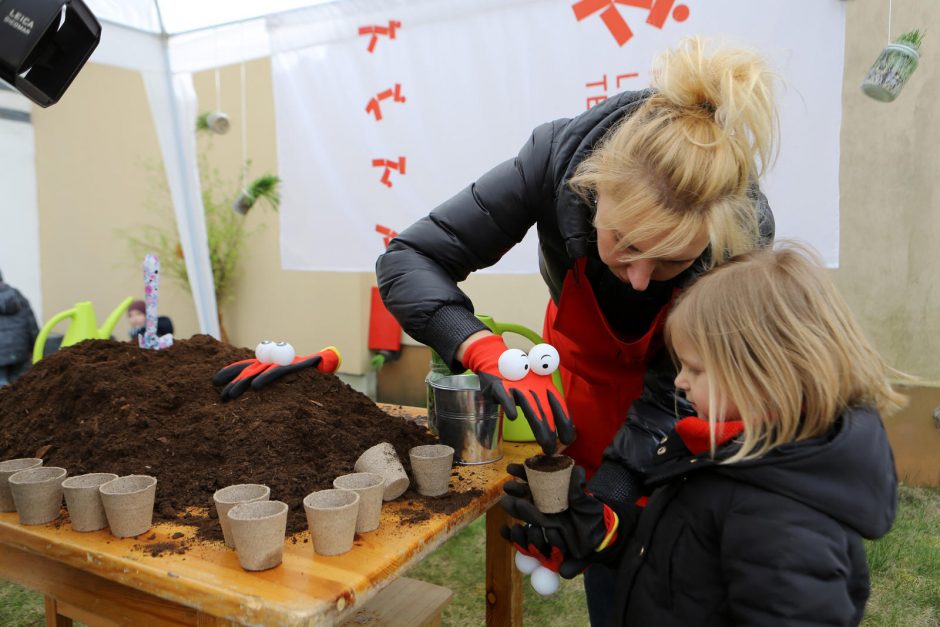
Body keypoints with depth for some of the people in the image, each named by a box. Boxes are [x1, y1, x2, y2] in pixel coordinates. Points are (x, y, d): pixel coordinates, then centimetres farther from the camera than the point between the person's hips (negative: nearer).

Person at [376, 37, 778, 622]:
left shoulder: (745, 233, -34)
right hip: (589, 361, 1)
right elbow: (407, 260, -31)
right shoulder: (556, 160, -35)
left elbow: (674, 395, -25)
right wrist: (487, 351, -46)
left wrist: (611, 493, -36)